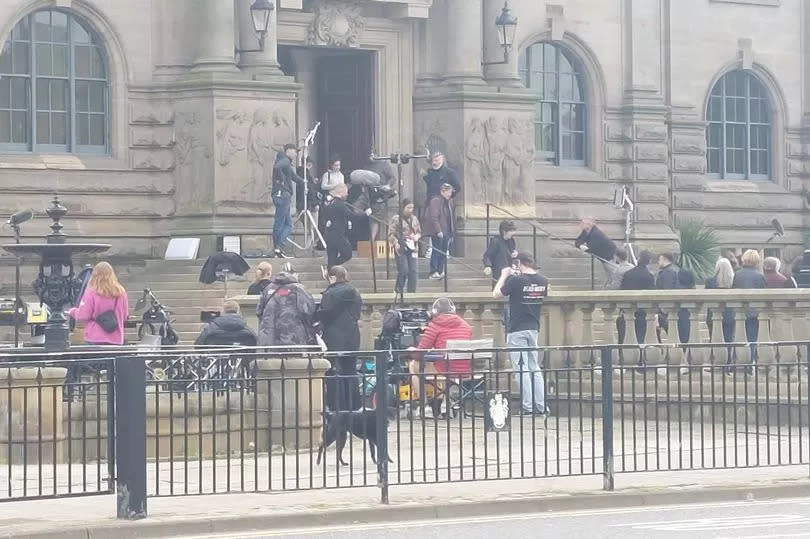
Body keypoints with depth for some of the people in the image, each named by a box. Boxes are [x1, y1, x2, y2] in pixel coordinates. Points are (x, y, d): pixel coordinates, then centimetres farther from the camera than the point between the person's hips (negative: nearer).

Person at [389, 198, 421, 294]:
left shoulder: (414, 219, 13)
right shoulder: (396, 219, -3)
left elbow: (419, 232, 22)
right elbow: (391, 234, -5)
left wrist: (417, 237, 0)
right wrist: (396, 243, -19)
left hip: (412, 248, 5)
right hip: (401, 248, -5)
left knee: (413, 271, -2)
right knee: (403, 270, -11)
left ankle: (411, 292, 5)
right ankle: (399, 290, 9)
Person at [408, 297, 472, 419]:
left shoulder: (435, 325, -3)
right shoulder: (466, 325, 13)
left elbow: (420, 353, -4)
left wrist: (411, 352, 20)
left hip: (444, 371, -6)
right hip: (466, 371, 6)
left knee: (413, 365, 18)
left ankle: (424, 407, 11)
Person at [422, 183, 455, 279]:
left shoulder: (449, 203, 18)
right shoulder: (435, 201, -8)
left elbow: (452, 220, 21)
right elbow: (434, 218, -16)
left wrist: (451, 234, 17)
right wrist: (438, 231, -21)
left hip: (446, 233, 8)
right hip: (437, 233, -8)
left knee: (443, 253, 5)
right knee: (437, 251, -9)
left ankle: (440, 272, 9)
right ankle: (433, 272, -8)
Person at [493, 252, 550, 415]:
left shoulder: (516, 280, -15)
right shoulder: (543, 281, 2)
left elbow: (496, 294, -6)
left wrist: (504, 276, 7)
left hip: (517, 330, -6)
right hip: (534, 329, 6)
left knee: (522, 369, -4)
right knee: (535, 368, 12)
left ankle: (528, 408, -7)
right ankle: (540, 407, 9)